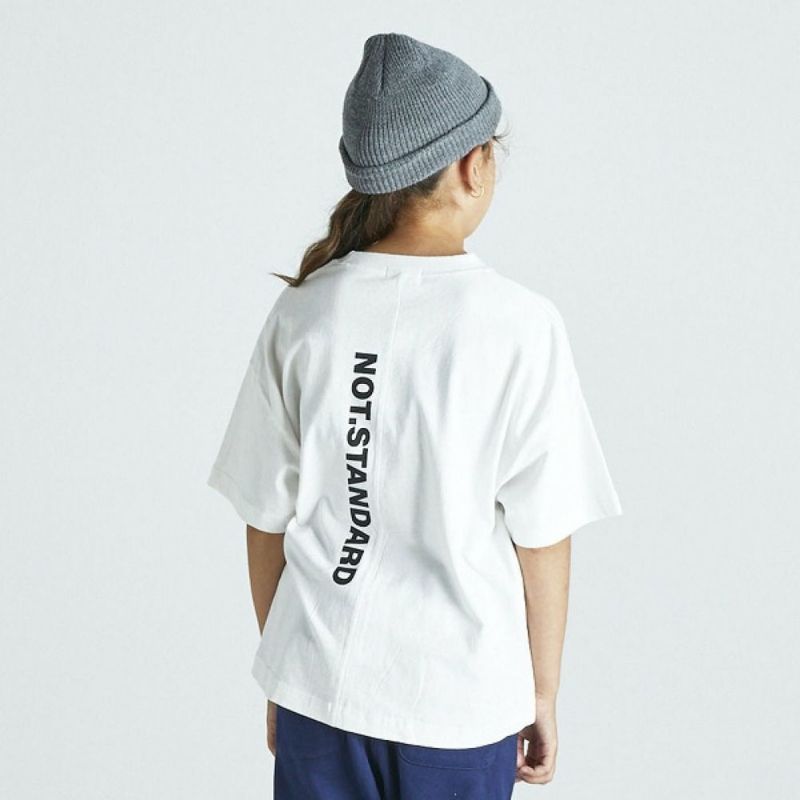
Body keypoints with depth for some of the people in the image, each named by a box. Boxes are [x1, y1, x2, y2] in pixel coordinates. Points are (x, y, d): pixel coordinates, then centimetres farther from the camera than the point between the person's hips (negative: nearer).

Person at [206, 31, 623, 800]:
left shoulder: (302, 314, -6)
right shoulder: (520, 325, -14)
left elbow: (268, 518, 1)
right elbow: (540, 536, -9)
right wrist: (543, 693, 5)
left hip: (319, 682, 2)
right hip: (461, 694, -2)